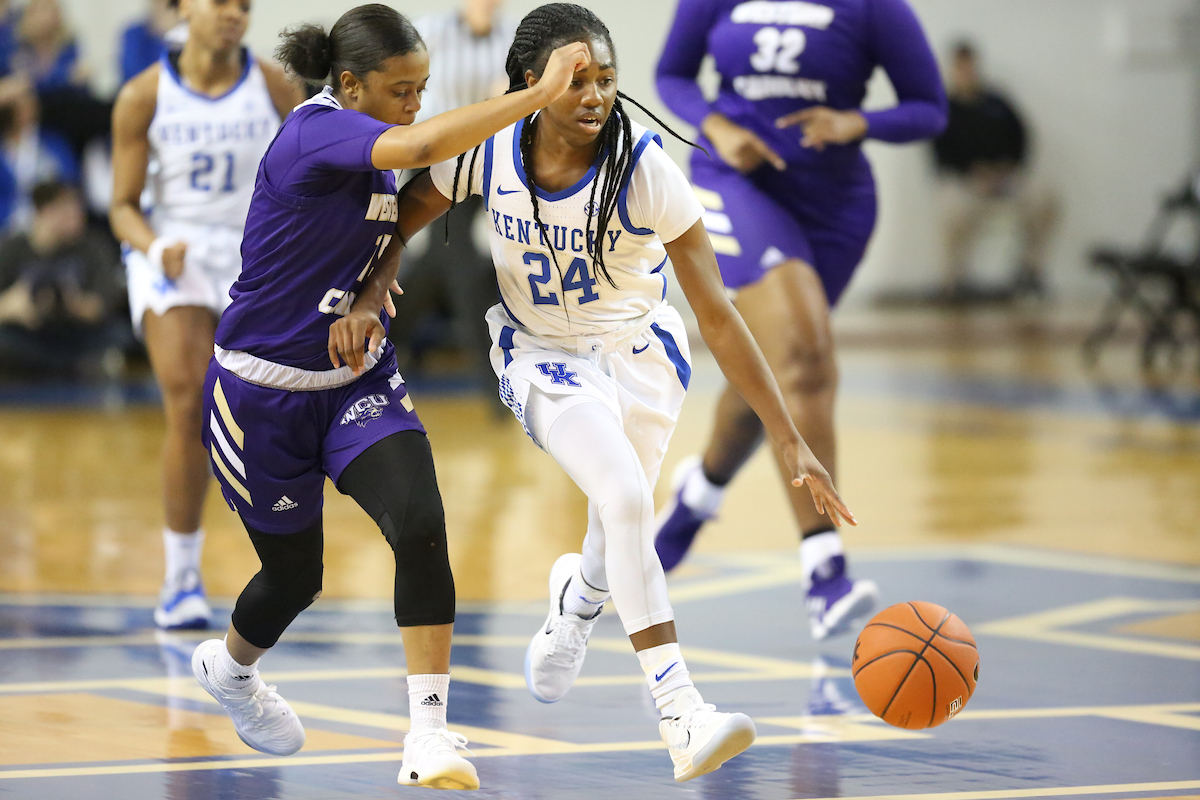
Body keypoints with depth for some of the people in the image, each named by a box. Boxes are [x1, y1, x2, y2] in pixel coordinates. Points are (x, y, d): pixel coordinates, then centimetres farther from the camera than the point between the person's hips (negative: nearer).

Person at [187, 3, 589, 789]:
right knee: (295, 573, 12)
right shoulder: (316, 133, -25)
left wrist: (368, 301, -1)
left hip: (358, 379, 6)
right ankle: (229, 666, 48)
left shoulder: (367, 144, 1)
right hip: (265, 393, -6)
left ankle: (430, 733, -18)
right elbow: (425, 146, -43)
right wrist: (539, 93, -42)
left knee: (420, 526, -20)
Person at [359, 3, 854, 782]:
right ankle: (681, 713, -25)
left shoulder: (646, 169, -27)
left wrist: (793, 443, -29)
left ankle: (579, 596, 52)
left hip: (640, 351, 1)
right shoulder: (489, 148, -20)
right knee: (625, 497, -24)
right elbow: (401, 220, -1)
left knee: (625, 517, 11)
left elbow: (719, 317, -26)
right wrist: (367, 303, -20)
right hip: (544, 356, -1)